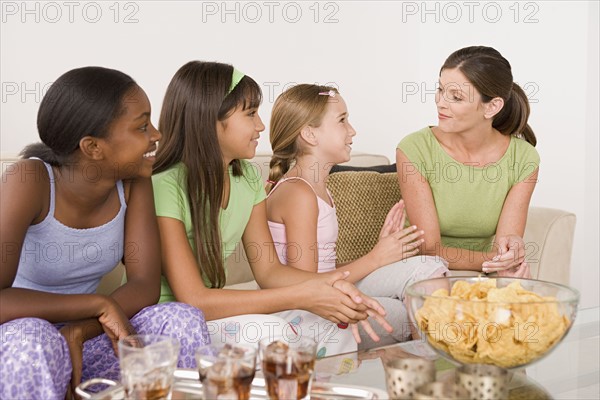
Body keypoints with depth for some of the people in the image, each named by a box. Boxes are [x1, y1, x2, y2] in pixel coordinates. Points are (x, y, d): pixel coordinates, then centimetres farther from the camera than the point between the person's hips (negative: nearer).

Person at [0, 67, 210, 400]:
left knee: (183, 320, -19)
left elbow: (145, 286, -12)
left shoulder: (133, 181, -8)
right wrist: (100, 305, -30)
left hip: (83, 335, 4)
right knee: (34, 341, -38)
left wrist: (78, 330, -28)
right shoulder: (29, 182, -23)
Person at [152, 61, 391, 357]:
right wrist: (301, 297, -27)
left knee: (334, 327, -11)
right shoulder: (165, 187, -23)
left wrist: (328, 284, -19)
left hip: (208, 308, 7)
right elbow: (194, 300, -26)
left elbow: (268, 269, 2)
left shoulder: (247, 177, 2)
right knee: (270, 333, -31)